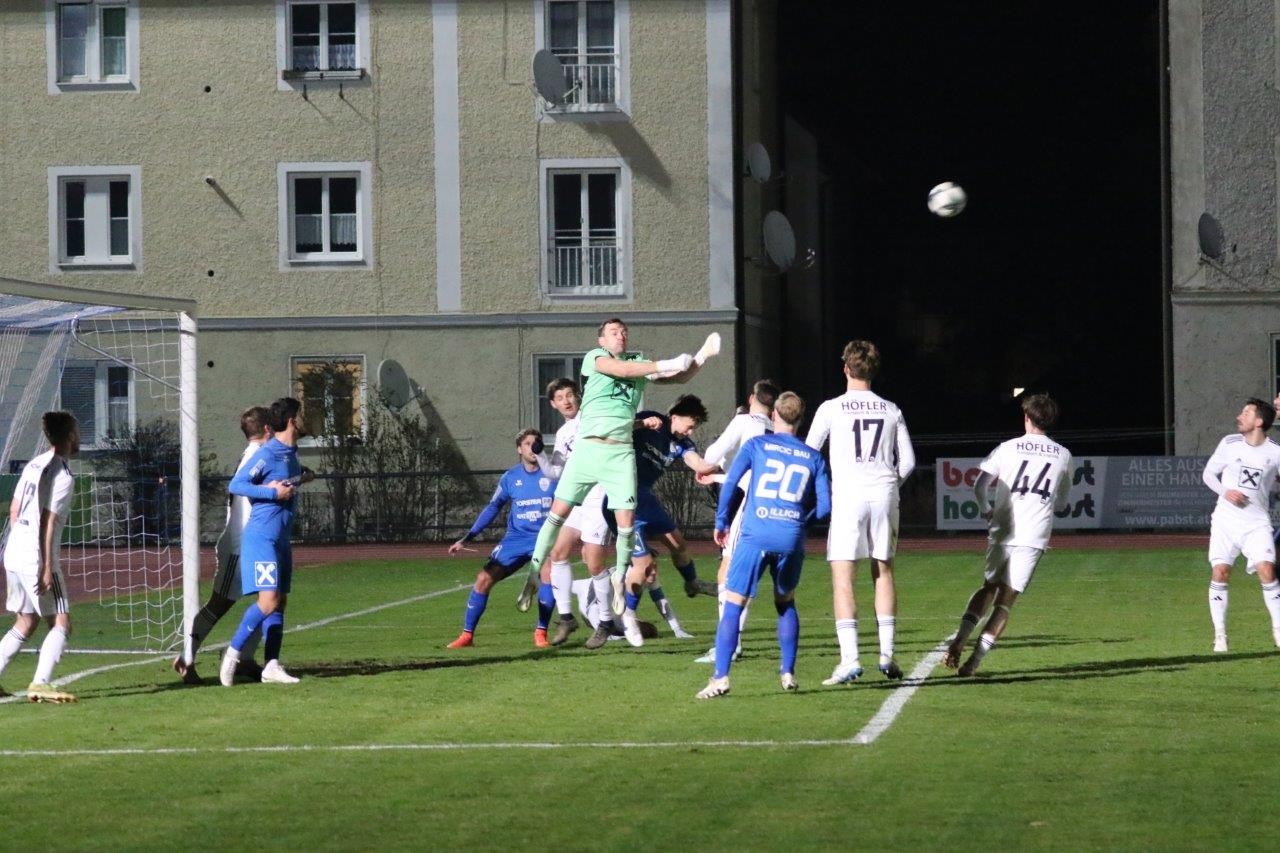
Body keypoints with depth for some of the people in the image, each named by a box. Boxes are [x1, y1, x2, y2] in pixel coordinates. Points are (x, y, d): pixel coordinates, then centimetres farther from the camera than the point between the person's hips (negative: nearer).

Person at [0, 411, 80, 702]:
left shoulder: (33, 465, 13)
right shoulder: (63, 476, -12)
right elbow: (48, 522, -16)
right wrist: (47, 567, -16)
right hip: (36, 558, -8)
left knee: (25, 623, 18)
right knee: (61, 623, -4)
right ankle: (41, 683, -16)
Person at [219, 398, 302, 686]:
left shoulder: (291, 452, 12)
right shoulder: (267, 453, -15)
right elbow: (235, 485, -18)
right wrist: (274, 492, -20)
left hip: (281, 540, 9)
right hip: (261, 537, -9)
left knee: (280, 601, 5)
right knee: (269, 600, -16)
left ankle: (271, 666, 4)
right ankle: (233, 652, -6)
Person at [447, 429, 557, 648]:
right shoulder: (510, 478, 4)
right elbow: (493, 507, 12)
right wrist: (466, 539, 10)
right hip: (516, 538, 3)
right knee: (484, 579, -8)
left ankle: (541, 633, -19)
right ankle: (467, 635, 5)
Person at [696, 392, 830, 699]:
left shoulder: (756, 445, 9)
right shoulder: (813, 457, 14)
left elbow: (730, 482, 0)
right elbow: (824, 506, 9)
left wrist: (721, 523, 10)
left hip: (755, 534, -2)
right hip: (792, 537, 3)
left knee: (733, 603, -1)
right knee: (785, 602, 23)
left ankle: (720, 677, -11)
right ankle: (788, 673, 20)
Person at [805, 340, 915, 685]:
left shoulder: (830, 409, 0)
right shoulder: (891, 411, 9)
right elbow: (907, 462, 10)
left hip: (848, 494, -3)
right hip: (884, 494, 3)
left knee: (842, 577, -4)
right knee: (884, 571, 14)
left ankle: (849, 659, -14)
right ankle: (887, 654, 14)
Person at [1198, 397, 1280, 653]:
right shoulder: (1230, 444, 1)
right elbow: (1208, 474, 9)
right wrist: (1225, 491, -8)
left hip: (1257, 522, -1)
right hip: (1226, 518, 1)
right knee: (1219, 572, -7)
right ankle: (1219, 634, 3)